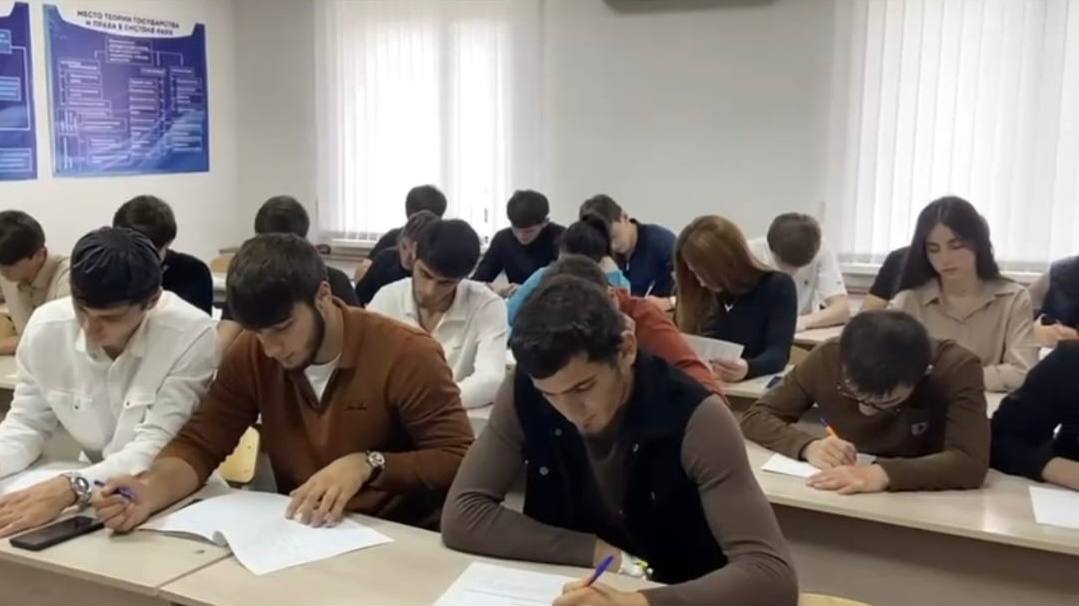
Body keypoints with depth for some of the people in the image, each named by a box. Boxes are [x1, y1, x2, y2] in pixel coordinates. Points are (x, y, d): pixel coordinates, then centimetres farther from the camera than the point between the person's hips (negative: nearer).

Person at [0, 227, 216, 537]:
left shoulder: (191, 335, -21)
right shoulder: (45, 326, -9)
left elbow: (155, 450, -23)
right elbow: (26, 426, 3)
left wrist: (71, 488, -36)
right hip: (93, 495, 4)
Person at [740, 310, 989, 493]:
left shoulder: (956, 368, -19)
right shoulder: (827, 358, -15)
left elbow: (972, 463, -28)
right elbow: (755, 418, -11)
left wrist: (885, 474, -41)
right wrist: (809, 446, -27)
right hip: (842, 500, 1)